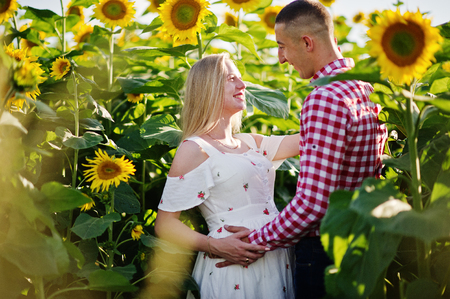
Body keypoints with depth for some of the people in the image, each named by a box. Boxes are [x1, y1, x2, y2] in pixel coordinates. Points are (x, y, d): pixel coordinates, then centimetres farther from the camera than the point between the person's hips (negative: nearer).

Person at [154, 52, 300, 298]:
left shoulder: (251, 143, 15)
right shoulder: (195, 149, -7)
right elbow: (165, 224, -10)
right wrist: (214, 245, -23)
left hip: (276, 261, 7)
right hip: (234, 271, -7)